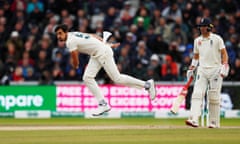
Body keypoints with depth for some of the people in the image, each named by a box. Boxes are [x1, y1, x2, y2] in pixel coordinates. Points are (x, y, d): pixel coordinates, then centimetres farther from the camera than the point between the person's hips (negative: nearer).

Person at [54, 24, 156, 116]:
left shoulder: (70, 41, -19)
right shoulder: (74, 34, 10)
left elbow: (75, 62, -11)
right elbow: (93, 36, 17)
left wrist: (75, 66, 13)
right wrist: (108, 45, 21)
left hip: (103, 52, -10)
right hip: (96, 55, 10)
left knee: (117, 79, -8)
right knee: (87, 78, 0)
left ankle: (147, 85, 3)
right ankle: (103, 104, -3)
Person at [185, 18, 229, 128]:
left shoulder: (217, 39, 0)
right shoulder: (197, 40, 14)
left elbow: (224, 53, -3)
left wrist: (224, 66, -17)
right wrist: (191, 69, 12)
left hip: (215, 69, -4)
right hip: (202, 69, 4)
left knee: (214, 97, -3)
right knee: (197, 94, -12)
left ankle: (214, 122, 7)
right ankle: (194, 120, -23)